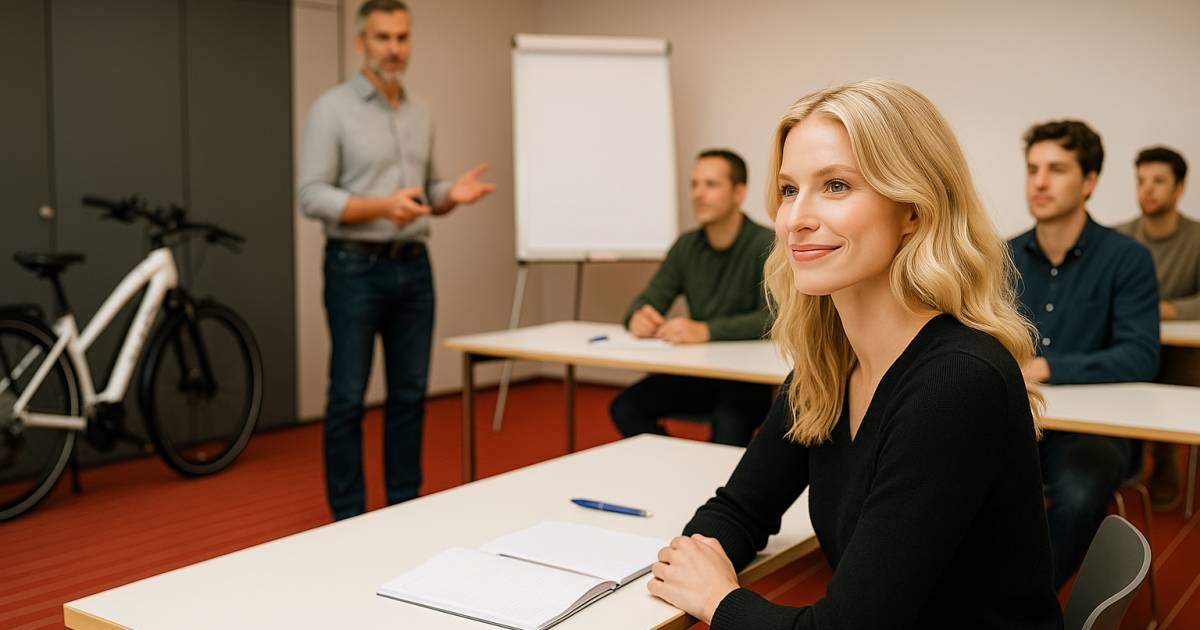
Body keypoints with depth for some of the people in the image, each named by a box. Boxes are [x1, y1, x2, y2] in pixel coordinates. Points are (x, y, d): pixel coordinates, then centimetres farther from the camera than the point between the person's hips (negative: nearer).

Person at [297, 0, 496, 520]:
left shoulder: (419, 113, 13)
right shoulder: (332, 108, -6)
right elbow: (311, 196, -12)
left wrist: (452, 194, -4)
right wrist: (382, 206, -24)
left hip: (413, 267, 6)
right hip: (356, 268, -6)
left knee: (410, 394, 10)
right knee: (348, 398, 1)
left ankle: (406, 509, 21)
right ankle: (348, 518, 11)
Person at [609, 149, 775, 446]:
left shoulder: (766, 245, -11)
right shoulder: (687, 246, 7)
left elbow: (774, 318, -24)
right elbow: (648, 300, 8)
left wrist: (706, 331, -38)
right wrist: (638, 317, -18)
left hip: (752, 377, -6)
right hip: (698, 371, 6)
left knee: (728, 423, -35)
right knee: (625, 408, -13)